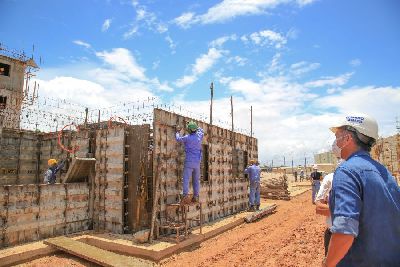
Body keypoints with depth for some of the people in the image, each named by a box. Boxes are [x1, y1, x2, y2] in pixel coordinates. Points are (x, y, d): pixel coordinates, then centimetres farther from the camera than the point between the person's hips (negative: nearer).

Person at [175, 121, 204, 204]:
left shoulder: (187, 137, -8)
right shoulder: (199, 136, 4)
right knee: (196, 180, 12)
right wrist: (194, 125, 32)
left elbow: (178, 139, 11)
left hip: (189, 162, -5)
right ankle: (195, 197, 14)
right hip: (197, 163, 5)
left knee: (186, 179, -8)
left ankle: (185, 196, -19)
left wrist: (177, 131, 28)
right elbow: (201, 130, 28)